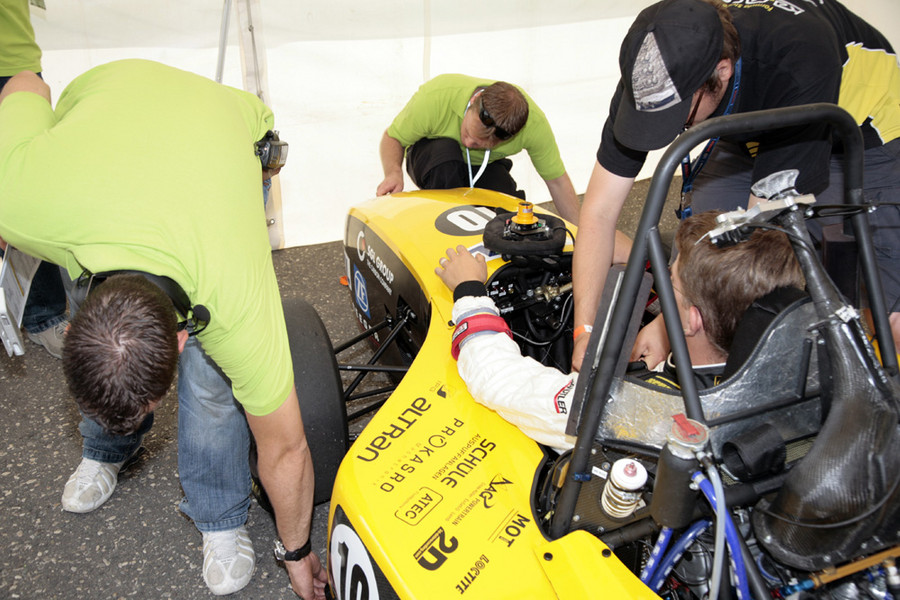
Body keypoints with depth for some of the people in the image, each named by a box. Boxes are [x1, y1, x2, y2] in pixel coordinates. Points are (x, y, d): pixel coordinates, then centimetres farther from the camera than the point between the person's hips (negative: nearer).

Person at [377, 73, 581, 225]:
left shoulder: (534, 122, -29)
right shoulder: (436, 97, -35)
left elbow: (557, 180, -17)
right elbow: (392, 137, -19)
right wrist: (394, 172, -41)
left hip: (486, 167, 2)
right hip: (432, 158, -1)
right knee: (446, 150, -39)